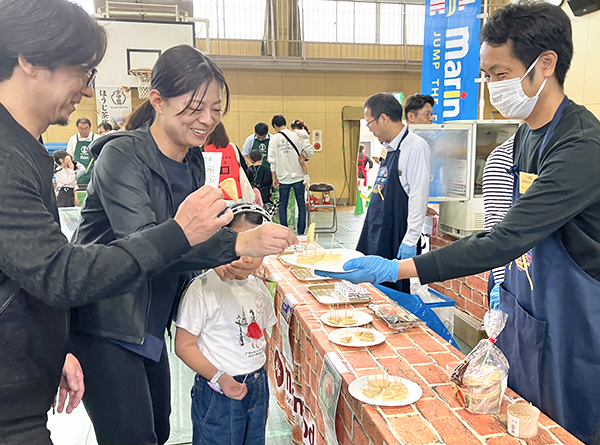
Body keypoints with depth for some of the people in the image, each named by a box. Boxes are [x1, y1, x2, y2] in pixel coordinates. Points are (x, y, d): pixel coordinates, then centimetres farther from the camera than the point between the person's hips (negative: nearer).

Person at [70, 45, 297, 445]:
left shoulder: (193, 161, 5)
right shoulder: (122, 155, -19)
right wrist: (237, 244, -42)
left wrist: (219, 264, -9)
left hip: (149, 326, 7)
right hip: (103, 326, -7)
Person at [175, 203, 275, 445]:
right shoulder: (203, 289, -18)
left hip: (258, 386, 6)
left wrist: (263, 389, 15)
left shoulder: (258, 287, 3)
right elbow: (184, 346, -15)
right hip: (218, 393, -6)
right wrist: (219, 378, -24)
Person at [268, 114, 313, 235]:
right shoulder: (296, 136, -3)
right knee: (301, 204, 9)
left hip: (283, 177, 0)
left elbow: (272, 161, -1)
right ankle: (301, 232, 10)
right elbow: (309, 151, -2)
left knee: (282, 205, 11)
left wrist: (274, 178, 7)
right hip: (298, 176, 0)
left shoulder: (274, 139, -3)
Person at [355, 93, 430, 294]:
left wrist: (410, 240, -19)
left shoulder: (415, 146, -14)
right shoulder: (390, 149, 14)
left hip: (396, 239, -9)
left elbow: (419, 195, -18)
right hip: (376, 236, 9)